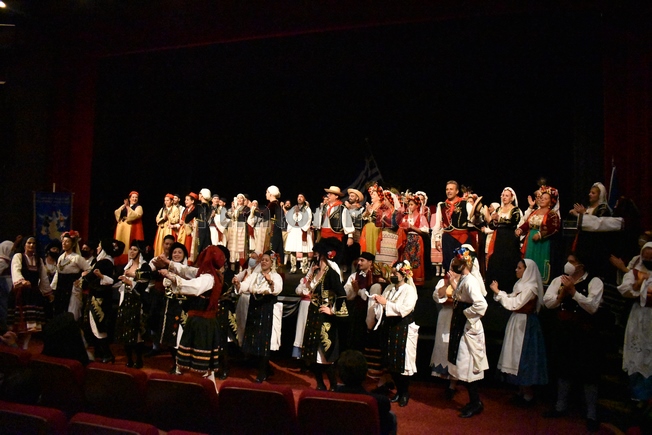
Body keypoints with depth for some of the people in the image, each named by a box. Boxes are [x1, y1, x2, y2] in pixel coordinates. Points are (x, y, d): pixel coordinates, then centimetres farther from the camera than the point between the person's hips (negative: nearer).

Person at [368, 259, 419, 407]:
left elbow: (405, 309, -21)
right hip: (389, 328, 6)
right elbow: (382, 307, 8)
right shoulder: (389, 288, 10)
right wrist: (376, 301, -12)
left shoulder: (409, 290, -8)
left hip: (403, 330, -6)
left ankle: (405, 393, 20)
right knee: (391, 362, 11)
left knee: (402, 362, 1)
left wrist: (386, 303, -22)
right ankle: (399, 390, 28)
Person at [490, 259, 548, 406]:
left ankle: (528, 395, 9)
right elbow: (512, 300, 10)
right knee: (519, 357, 13)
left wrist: (498, 292, -19)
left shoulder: (530, 287, -17)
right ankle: (522, 391, 23)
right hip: (518, 323, 9)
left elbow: (514, 304, -22)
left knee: (524, 358, -1)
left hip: (525, 325, -9)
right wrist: (498, 292, 0)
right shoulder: (522, 285, 12)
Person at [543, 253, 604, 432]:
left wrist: (573, 291, -26)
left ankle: (591, 415, 20)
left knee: (588, 373, 4)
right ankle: (561, 407, 34)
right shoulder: (559, 280, 2)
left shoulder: (594, 282, -11)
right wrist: (561, 294, -19)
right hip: (564, 331, 5)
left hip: (585, 333, -5)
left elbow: (592, 306, -22)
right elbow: (547, 302, -2)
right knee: (564, 370, 18)